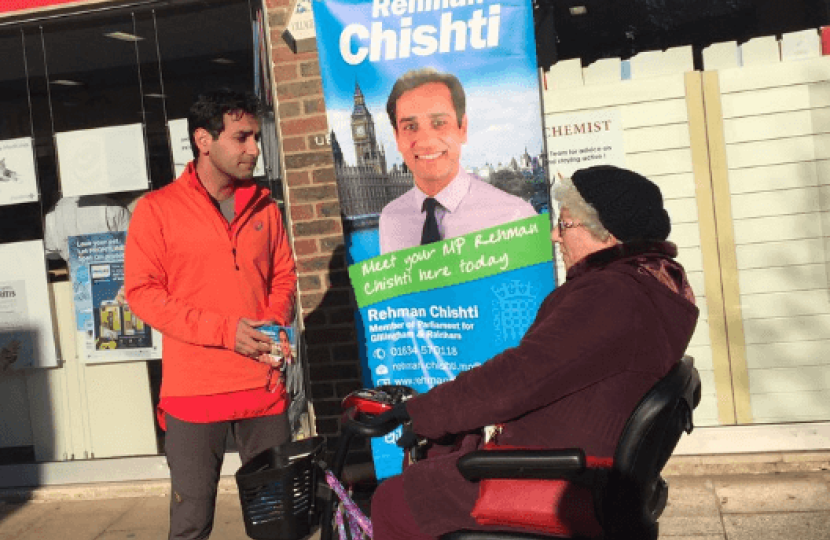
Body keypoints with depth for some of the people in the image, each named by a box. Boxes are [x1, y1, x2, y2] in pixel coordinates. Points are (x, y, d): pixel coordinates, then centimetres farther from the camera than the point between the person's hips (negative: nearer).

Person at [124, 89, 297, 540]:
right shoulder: (157, 209, -3)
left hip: (263, 382, 4)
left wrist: (274, 323, -4)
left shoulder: (263, 206, 10)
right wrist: (224, 330, -14)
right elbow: (142, 292, -6)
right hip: (193, 387, -3)